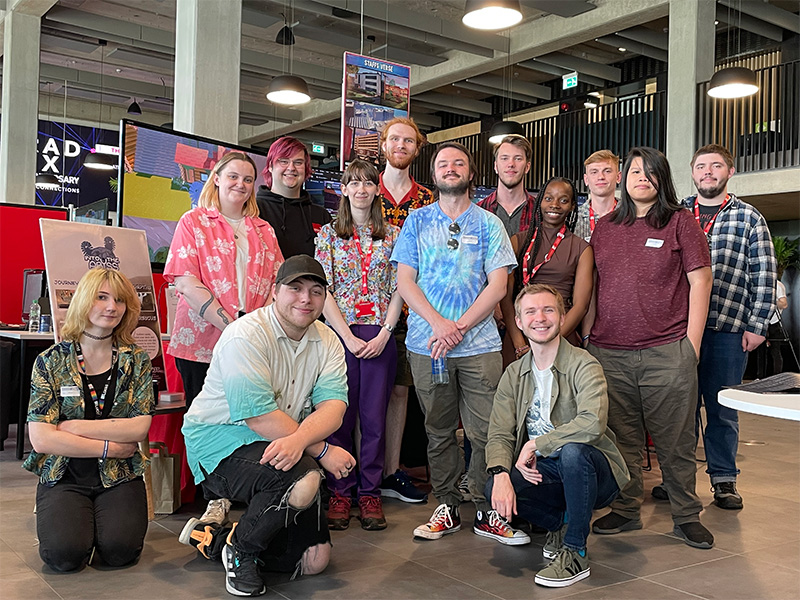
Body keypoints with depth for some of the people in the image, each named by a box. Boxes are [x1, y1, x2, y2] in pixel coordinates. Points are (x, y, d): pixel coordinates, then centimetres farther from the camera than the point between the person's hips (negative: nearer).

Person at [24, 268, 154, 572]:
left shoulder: (136, 360, 3)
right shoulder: (51, 361, 0)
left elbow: (139, 428, -8)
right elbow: (41, 439, -9)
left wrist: (73, 426, -12)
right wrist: (110, 447, -11)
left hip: (119, 477, 1)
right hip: (64, 476, 0)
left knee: (120, 550, -22)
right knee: (64, 554, -23)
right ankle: (81, 522, 11)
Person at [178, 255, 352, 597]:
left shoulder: (327, 342, 1)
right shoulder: (246, 336, -19)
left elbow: (333, 407, -13)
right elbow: (261, 418, -25)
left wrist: (298, 440, -35)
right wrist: (322, 450, -21)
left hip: (281, 450, 7)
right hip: (221, 442, -7)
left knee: (315, 561, 4)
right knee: (305, 481, -35)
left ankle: (213, 538, 20)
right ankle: (240, 547, -6)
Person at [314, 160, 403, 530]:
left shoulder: (392, 235, 9)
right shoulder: (328, 234, 7)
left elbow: (398, 290, 5)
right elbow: (323, 291, -1)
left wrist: (383, 334, -7)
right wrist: (348, 336, -10)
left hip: (380, 336, 1)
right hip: (339, 332, 0)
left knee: (374, 416, 2)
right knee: (340, 414, 1)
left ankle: (370, 493, 13)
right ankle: (340, 493, 12)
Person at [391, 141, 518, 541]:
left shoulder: (489, 224, 9)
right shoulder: (417, 221, 11)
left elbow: (498, 285, 1)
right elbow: (404, 281, 4)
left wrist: (458, 327, -10)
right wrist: (439, 323, -11)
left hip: (479, 344, -1)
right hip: (426, 343, 1)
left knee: (485, 431, -3)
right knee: (438, 429, 8)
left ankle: (486, 508, 11)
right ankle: (447, 506, 19)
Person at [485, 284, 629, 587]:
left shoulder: (584, 366, -14)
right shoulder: (514, 375, 4)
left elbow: (592, 423, -32)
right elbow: (499, 434, -2)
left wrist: (535, 444, -23)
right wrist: (501, 474, -22)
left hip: (595, 472, -4)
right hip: (543, 472, 5)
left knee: (572, 451, -37)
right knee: (494, 488, -23)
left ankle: (575, 553, -17)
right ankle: (560, 522, 8)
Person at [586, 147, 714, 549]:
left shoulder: (680, 221, 3)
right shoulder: (605, 227, 14)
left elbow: (700, 281, 0)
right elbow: (592, 286, 18)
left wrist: (692, 344, -5)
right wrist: (589, 335, 11)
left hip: (667, 351, -3)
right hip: (609, 352, 3)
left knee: (674, 440, 3)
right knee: (620, 438, 9)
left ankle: (686, 516, 17)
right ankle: (625, 510, 23)